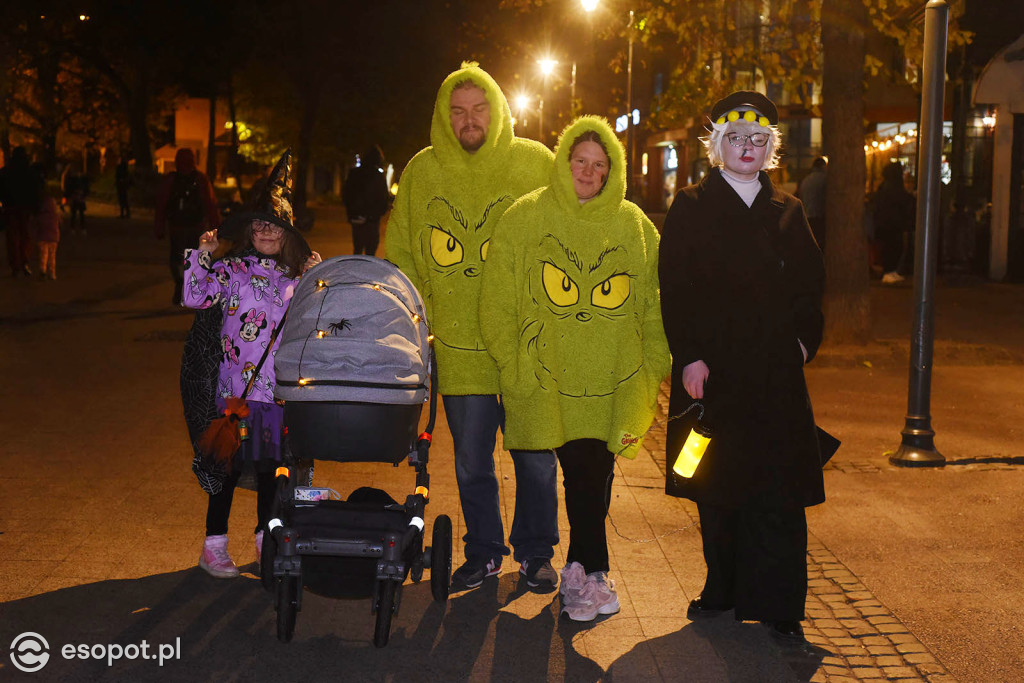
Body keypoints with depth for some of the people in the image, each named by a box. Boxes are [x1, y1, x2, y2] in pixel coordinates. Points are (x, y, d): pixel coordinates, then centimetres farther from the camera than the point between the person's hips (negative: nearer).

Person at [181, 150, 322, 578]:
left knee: (271, 463, 12)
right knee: (230, 464, -1)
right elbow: (195, 297, -12)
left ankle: (266, 540, 27)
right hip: (238, 385, -4)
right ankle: (214, 546, 10)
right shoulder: (231, 269, -1)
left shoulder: (294, 277, 13)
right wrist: (201, 254, -19)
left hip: (280, 387, 4)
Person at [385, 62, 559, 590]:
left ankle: (535, 552, 25)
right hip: (459, 346, 2)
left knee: (536, 457, 6)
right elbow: (400, 259, 14)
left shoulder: (536, 164, 0)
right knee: (471, 461, 10)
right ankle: (483, 552, 28)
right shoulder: (421, 172, 6)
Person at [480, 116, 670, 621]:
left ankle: (579, 570, 19)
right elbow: (497, 301, 3)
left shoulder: (634, 225, 11)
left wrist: (654, 367, 7)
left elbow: (654, 304, 14)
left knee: (595, 473, 3)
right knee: (581, 471, -7)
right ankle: (594, 572, 6)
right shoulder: (524, 219, 4)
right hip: (549, 378, -2)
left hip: (614, 380, 2)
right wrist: (514, 364, -3)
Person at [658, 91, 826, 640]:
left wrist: (804, 339, 0)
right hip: (712, 370, -1)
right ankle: (723, 588, 22)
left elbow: (811, 285, 15)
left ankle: (778, 603, 4)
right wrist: (689, 356, -12)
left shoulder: (787, 212, 13)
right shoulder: (691, 208, 3)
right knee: (716, 486, 7)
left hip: (776, 373, 2)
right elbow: (675, 289, -4)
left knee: (778, 490, -3)